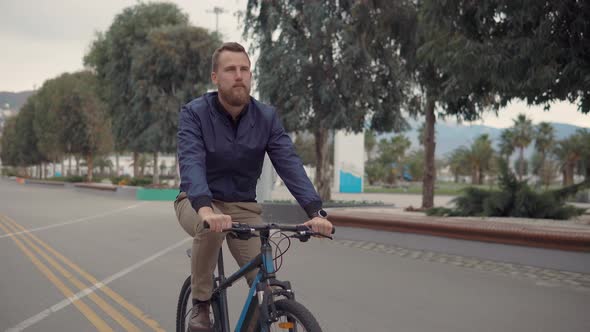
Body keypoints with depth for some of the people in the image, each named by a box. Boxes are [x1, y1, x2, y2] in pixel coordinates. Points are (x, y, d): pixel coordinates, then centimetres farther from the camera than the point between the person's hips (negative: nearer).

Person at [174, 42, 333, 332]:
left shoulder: (266, 117, -8)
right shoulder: (194, 113, -17)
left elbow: (289, 163, -19)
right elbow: (191, 163, -32)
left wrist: (315, 211, -34)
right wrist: (206, 208, -52)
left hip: (243, 206, 3)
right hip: (198, 203, -2)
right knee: (211, 228, -37)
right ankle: (200, 305, -14)